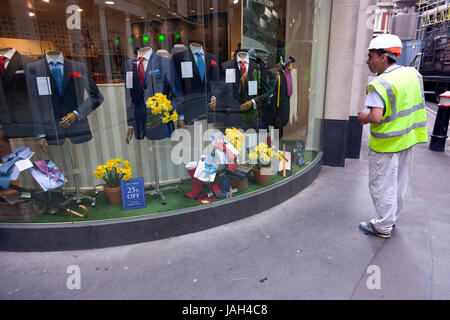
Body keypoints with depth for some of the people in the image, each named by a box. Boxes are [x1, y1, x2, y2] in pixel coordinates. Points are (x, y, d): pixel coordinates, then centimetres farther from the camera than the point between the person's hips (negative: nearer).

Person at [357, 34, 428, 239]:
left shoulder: (380, 84, -23)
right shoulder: (413, 74, 3)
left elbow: (376, 117, -33)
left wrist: (364, 116, -12)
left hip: (386, 144, -8)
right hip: (408, 138, 9)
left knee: (382, 185, 5)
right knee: (399, 183, 20)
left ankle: (383, 227, 18)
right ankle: (391, 218, 37)